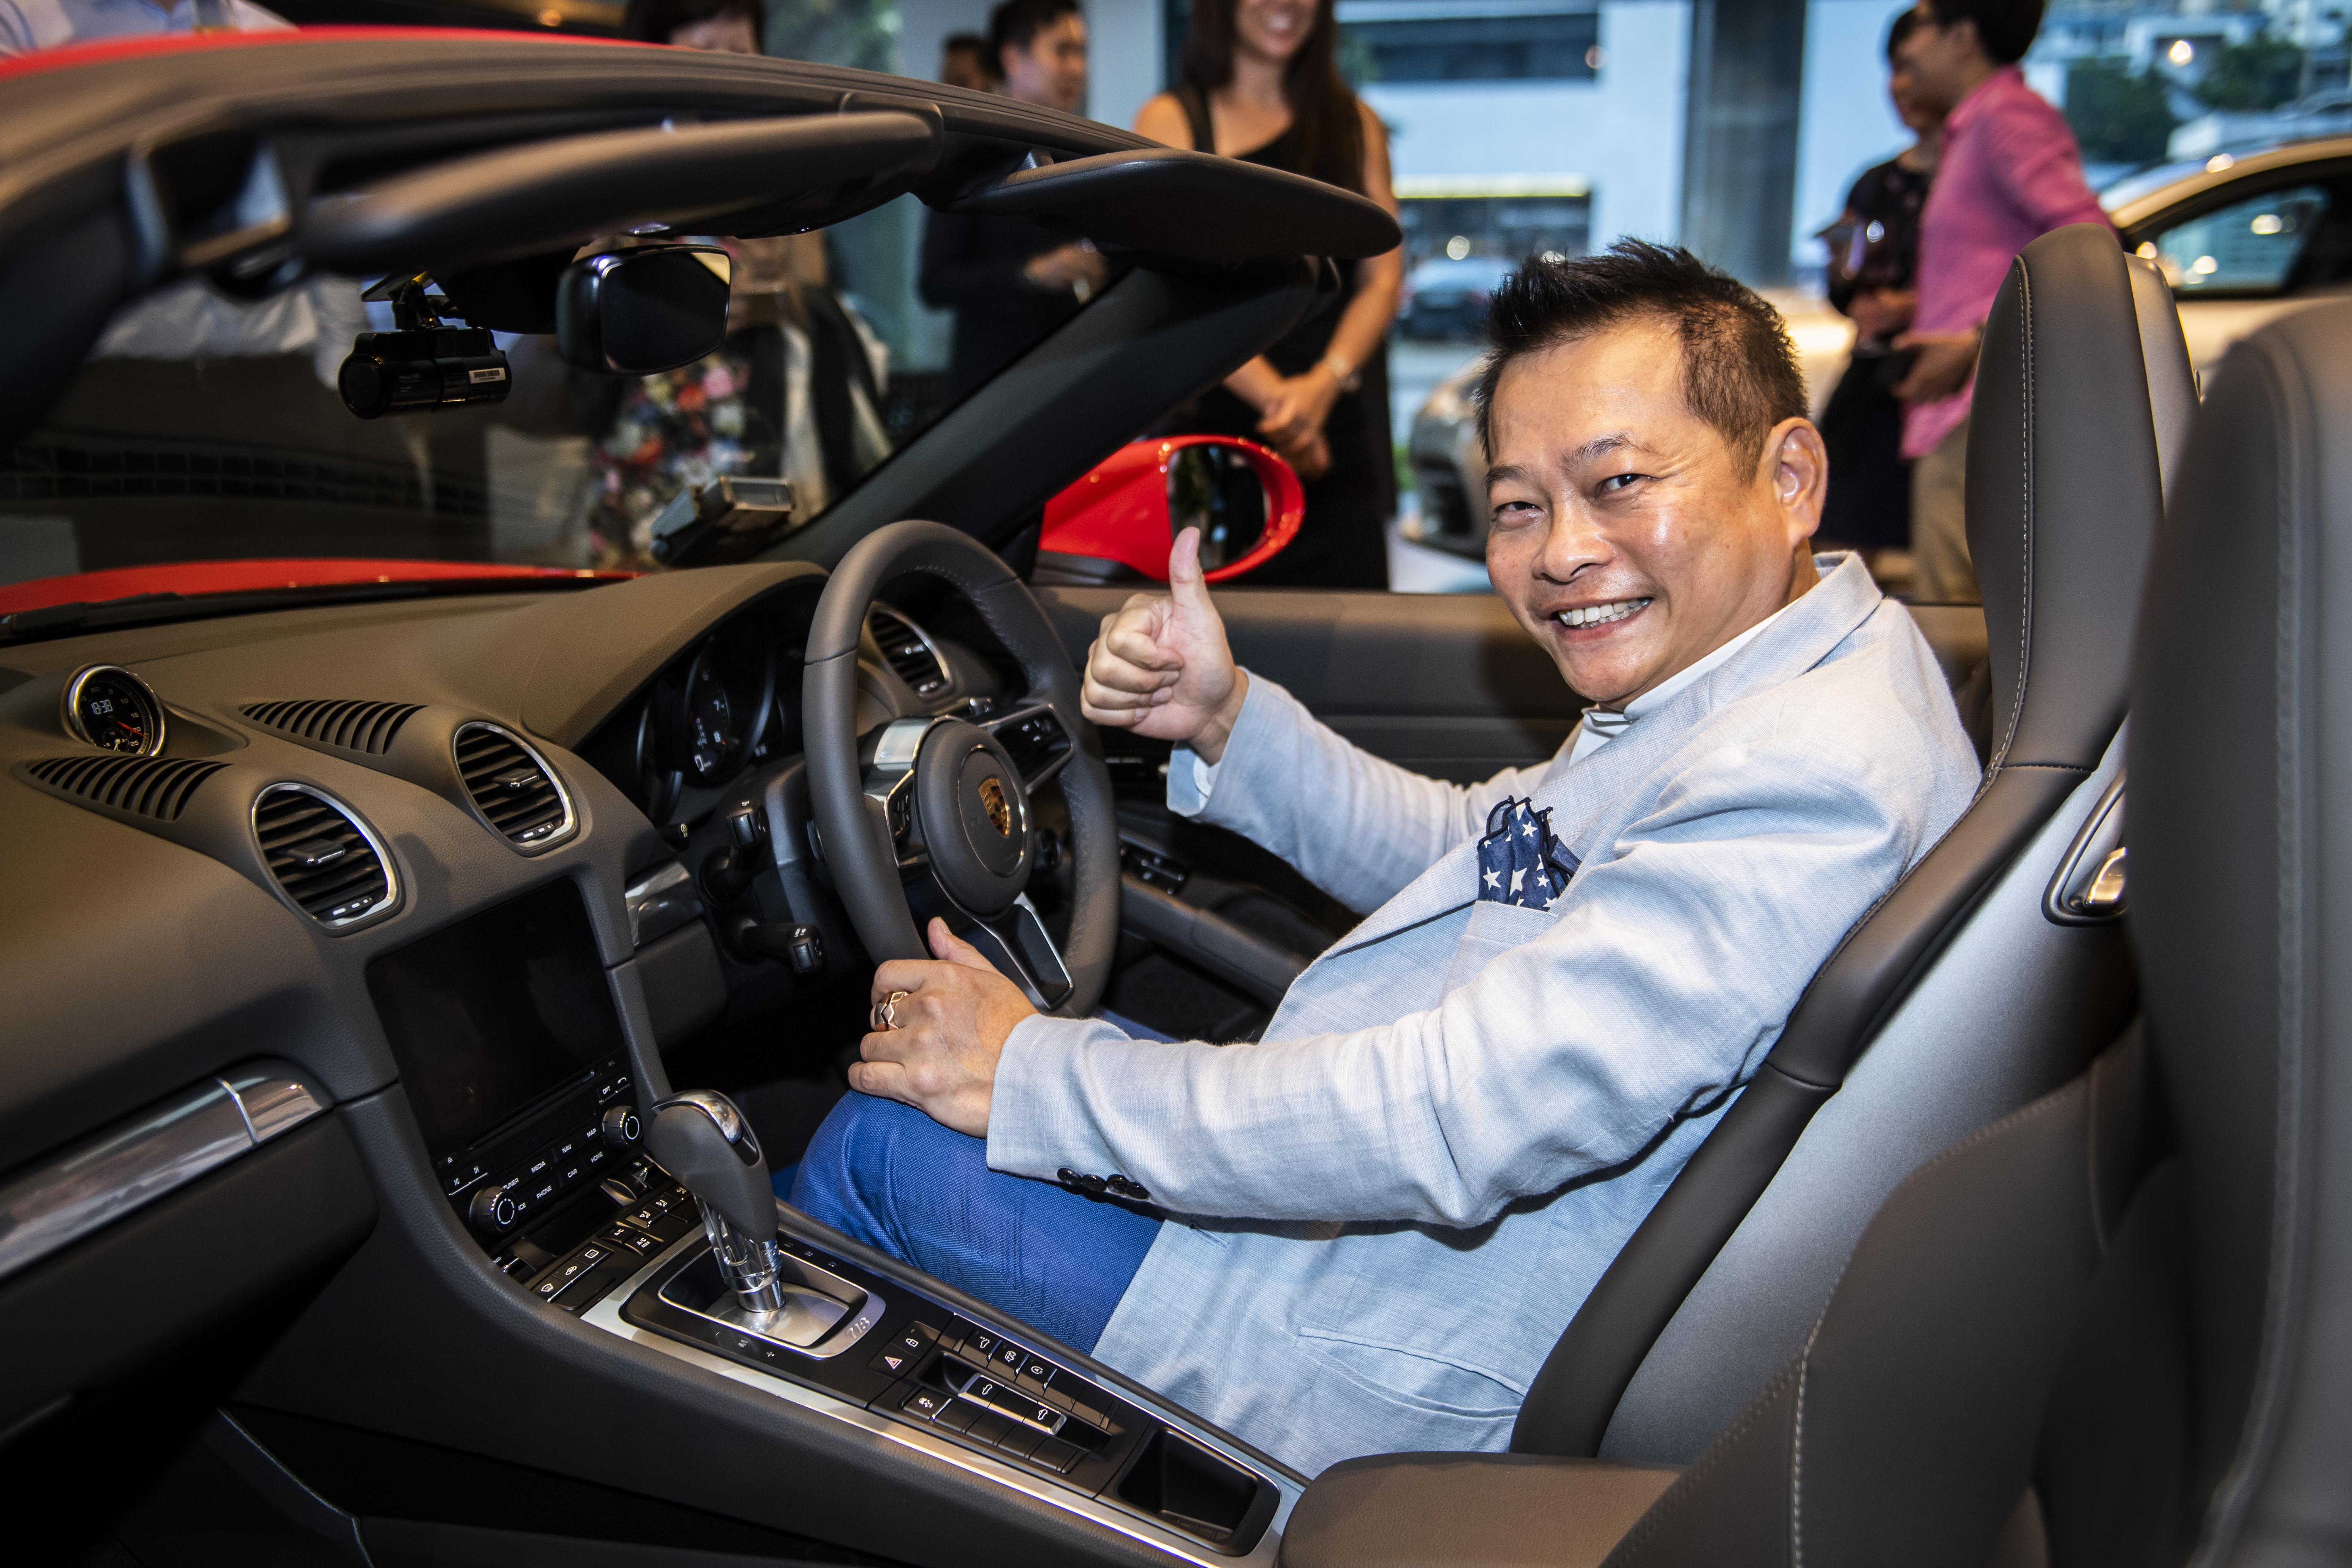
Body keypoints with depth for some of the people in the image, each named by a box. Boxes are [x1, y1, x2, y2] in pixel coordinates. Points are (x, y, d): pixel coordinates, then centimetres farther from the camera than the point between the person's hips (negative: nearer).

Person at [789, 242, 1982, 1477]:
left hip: (1423, 1376, -10)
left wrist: (1031, 1078, -24)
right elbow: (1469, 854, 15)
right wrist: (1227, 723, -1)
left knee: (882, 1143, -2)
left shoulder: (1810, 786, -30)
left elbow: (1456, 1128, -34)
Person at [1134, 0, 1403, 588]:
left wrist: (1326, 380, -10)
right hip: (1213, 428, -3)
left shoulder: (1356, 124, 18)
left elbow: (1383, 277, 9)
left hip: (1340, 432, 3)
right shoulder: (1170, 121, 6)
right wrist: (1274, 395, -17)